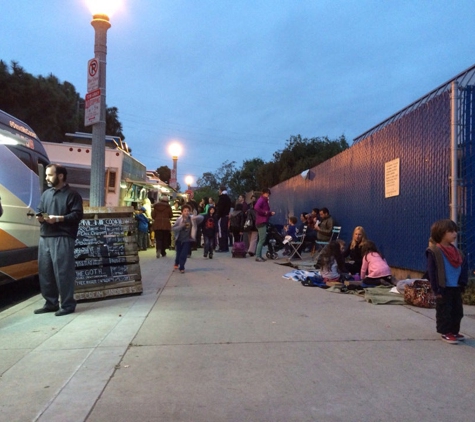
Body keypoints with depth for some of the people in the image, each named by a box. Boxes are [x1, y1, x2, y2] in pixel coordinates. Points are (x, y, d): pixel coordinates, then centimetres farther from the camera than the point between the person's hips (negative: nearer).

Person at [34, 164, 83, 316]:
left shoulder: (72, 194, -2)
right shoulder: (46, 194, 20)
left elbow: (77, 215, -10)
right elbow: (39, 211, 20)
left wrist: (58, 219, -20)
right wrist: (39, 216, -3)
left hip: (63, 239, -7)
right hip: (44, 238, 7)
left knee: (63, 272, -6)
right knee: (45, 272, 9)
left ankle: (68, 305, 4)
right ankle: (50, 303, 21)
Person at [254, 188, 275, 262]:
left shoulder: (265, 200, 20)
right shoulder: (261, 200, -11)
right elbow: (256, 208, -29)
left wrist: (270, 213, 5)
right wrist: (264, 212, -20)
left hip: (263, 222, 10)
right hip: (261, 222, -10)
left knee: (262, 240, 12)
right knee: (262, 239, -10)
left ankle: (259, 256, 17)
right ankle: (257, 256, -8)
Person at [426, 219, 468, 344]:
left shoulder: (456, 251, 8)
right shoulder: (434, 251, -14)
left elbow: (464, 267, 12)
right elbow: (432, 272, -14)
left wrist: (462, 284, 2)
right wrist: (437, 289, -15)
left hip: (456, 288, 7)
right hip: (444, 289, -7)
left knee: (458, 311, 15)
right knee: (444, 311, 2)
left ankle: (454, 331, 28)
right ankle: (445, 332, 14)